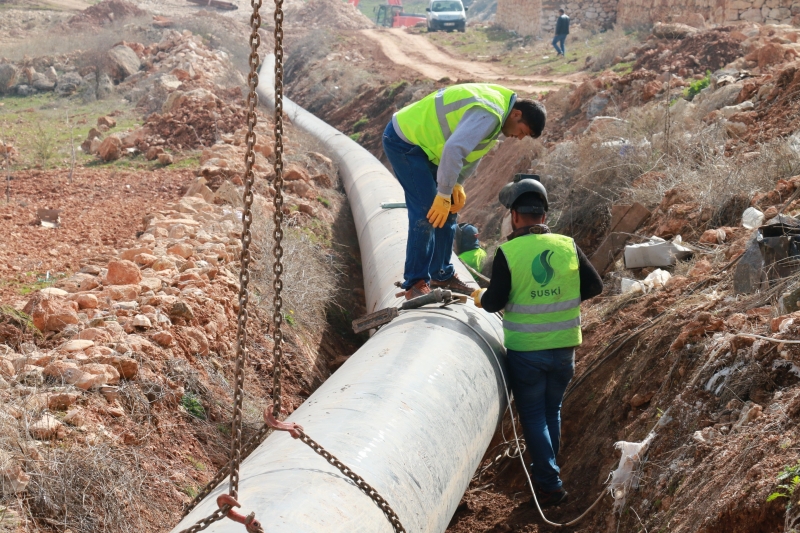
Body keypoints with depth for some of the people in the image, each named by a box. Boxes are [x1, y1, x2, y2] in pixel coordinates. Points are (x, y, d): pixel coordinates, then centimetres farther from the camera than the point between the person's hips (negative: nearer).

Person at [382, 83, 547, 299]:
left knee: (448, 211, 11)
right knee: (427, 212, -15)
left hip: (421, 142, 10)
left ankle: (441, 274, 21)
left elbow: (471, 148, 14)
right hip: (403, 142, -10)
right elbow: (453, 150, -36)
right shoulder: (489, 115, -27)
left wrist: (457, 185, 4)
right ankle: (415, 283, -9)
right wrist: (444, 194, -29)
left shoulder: (500, 103, 6)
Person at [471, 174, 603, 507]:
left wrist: (479, 297, 9)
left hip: (525, 351, -3)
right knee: (552, 410, 21)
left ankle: (550, 484, 4)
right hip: (564, 347, 3)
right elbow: (594, 286, 3)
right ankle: (545, 471, 34)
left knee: (533, 415, 9)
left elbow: (494, 303, -12)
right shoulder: (568, 246, -4)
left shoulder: (507, 253, -14)